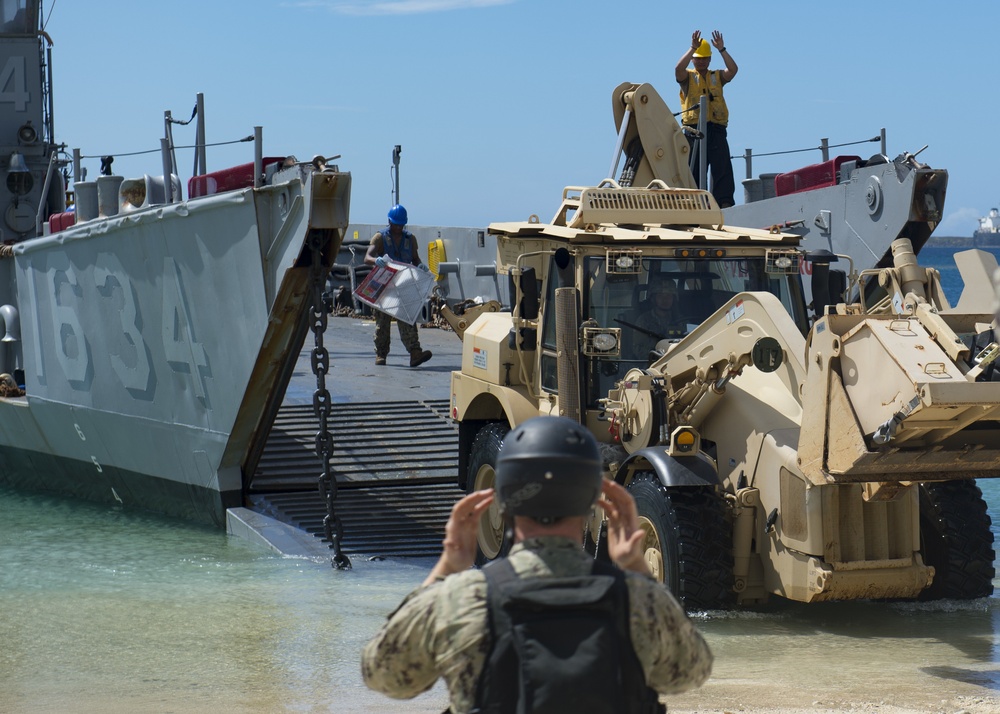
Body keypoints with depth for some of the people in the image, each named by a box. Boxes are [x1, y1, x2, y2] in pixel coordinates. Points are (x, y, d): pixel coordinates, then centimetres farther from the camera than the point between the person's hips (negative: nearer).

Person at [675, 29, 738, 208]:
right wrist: (693, 48, -16)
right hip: (694, 128, -1)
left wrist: (722, 49, -9)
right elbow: (678, 68, -11)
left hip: (716, 128, 1)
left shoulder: (717, 77, 18)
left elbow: (733, 69, 0)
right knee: (695, 170, -1)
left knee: (722, 168, -8)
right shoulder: (687, 77, 12)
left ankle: (725, 203, -13)